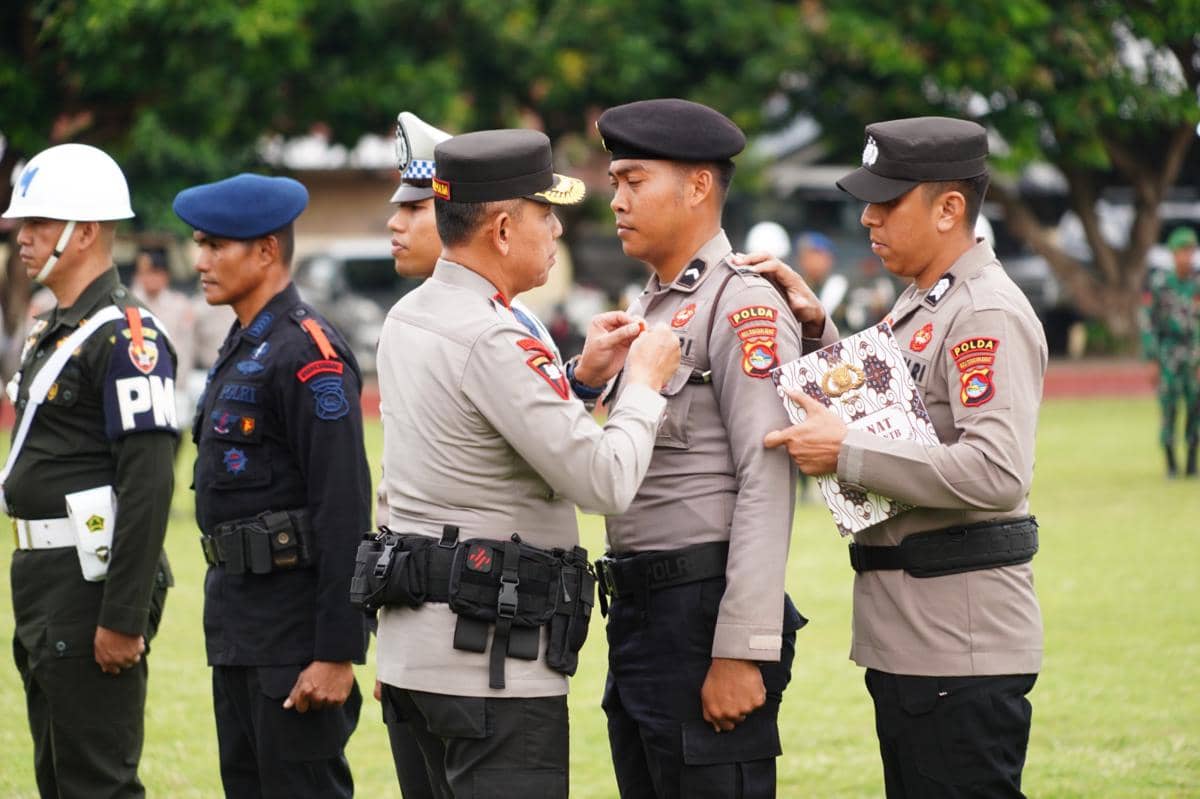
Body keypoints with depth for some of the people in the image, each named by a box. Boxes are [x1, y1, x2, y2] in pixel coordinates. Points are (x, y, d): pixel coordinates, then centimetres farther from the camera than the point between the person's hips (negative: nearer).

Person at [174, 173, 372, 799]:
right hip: (237, 624, 10)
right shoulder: (242, 347, 15)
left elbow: (345, 511, -20)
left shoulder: (308, 354, -16)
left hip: (293, 626, -10)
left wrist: (337, 653, -23)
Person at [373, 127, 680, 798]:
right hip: (489, 651, -10)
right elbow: (606, 481, -19)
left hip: (414, 645, 10)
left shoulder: (407, 319, 12)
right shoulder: (492, 339, -18)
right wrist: (645, 383, -3)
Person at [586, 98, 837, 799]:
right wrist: (588, 377, 2)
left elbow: (767, 487, -19)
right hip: (636, 610, 9)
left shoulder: (746, 306, -12)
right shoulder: (646, 308, 17)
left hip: (706, 611, -9)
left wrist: (741, 654, -23)